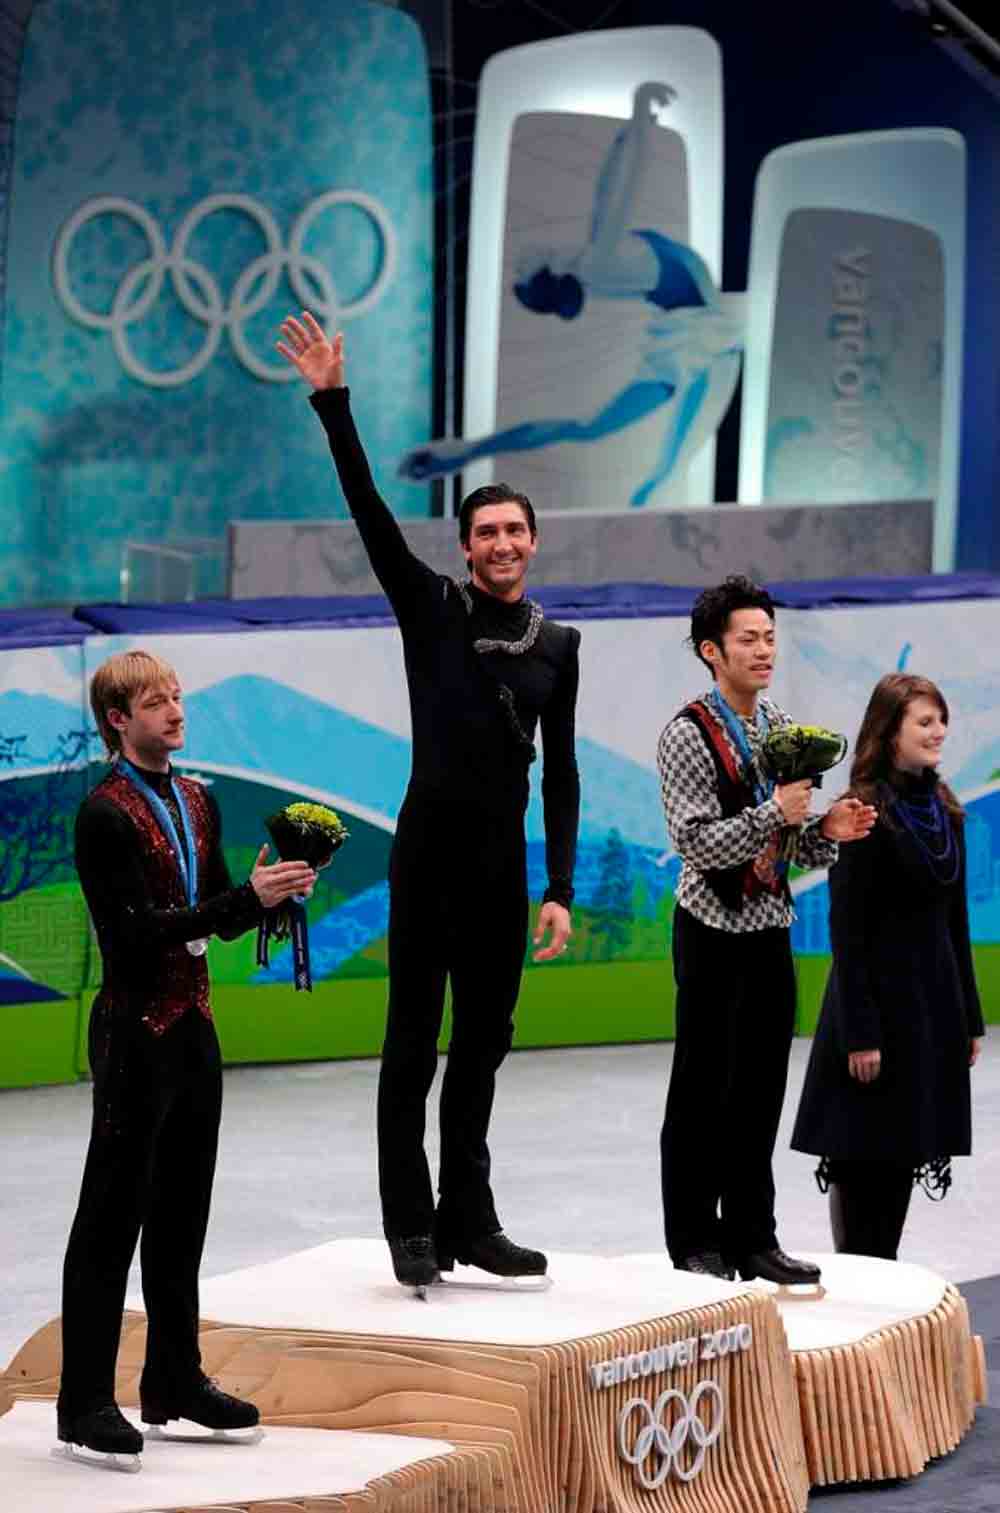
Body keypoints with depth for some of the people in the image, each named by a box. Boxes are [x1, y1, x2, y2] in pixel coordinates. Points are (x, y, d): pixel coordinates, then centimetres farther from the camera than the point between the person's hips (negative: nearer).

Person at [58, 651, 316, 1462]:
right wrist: (247, 897, -24)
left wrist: (275, 890, -6)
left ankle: (176, 1381, 23)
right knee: (113, 1214, -3)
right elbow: (137, 929, -21)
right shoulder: (106, 812, -13)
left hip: (193, 1025, 8)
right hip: (136, 1029, -8)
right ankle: (86, 1401, 0)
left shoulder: (197, 801, 11)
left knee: (183, 1212, 13)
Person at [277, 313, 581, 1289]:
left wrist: (559, 889, 5)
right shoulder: (432, 609, 1)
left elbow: (561, 773, 11)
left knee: (483, 1044, 8)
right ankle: (412, 1229, -1)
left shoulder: (556, 645, 10)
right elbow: (369, 512, -10)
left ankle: (467, 1223, 14)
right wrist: (332, 404, -19)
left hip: (503, 857, 4)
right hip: (430, 842, -4)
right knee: (414, 1041, -3)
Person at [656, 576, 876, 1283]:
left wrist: (827, 831, -4)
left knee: (761, 1093, 9)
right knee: (702, 1093, 2)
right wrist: (775, 813, -25)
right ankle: (695, 1243, 9)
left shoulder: (782, 726, 10)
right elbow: (698, 843, -18)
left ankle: (752, 1238, 15)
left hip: (771, 931, 6)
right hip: (715, 933, -6)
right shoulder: (689, 736, -11)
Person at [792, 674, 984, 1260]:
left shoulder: (944, 812, 9)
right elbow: (847, 930, -15)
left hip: (934, 1004, 7)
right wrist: (859, 1034, -19)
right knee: (865, 1156, 0)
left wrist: (969, 1017, 13)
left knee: (908, 1148, 10)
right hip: (879, 1000, -7)